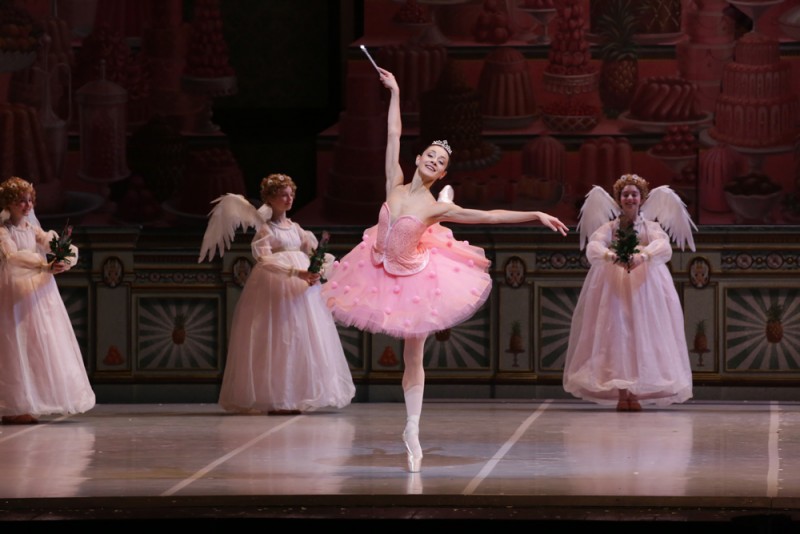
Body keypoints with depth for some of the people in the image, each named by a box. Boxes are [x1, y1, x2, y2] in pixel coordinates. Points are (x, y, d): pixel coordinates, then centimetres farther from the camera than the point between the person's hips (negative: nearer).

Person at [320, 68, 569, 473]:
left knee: (413, 358, 5)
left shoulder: (435, 208, -17)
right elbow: (393, 135, -3)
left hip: (413, 277, -3)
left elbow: (490, 216, -18)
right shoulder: (396, 184, -9)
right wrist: (394, 92, 1)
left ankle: (412, 432, 11)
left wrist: (536, 216, -22)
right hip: (382, 271, 3)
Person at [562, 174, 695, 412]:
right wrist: (612, 256, -35)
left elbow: (663, 246, -14)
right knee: (616, 333, -6)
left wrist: (642, 256, -36)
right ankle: (620, 394, -4)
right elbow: (593, 247, -12)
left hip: (646, 285, 0)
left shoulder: (652, 227, 7)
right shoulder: (609, 227, 7)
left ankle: (635, 393, 0)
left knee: (642, 335, -4)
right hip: (613, 284, 0)